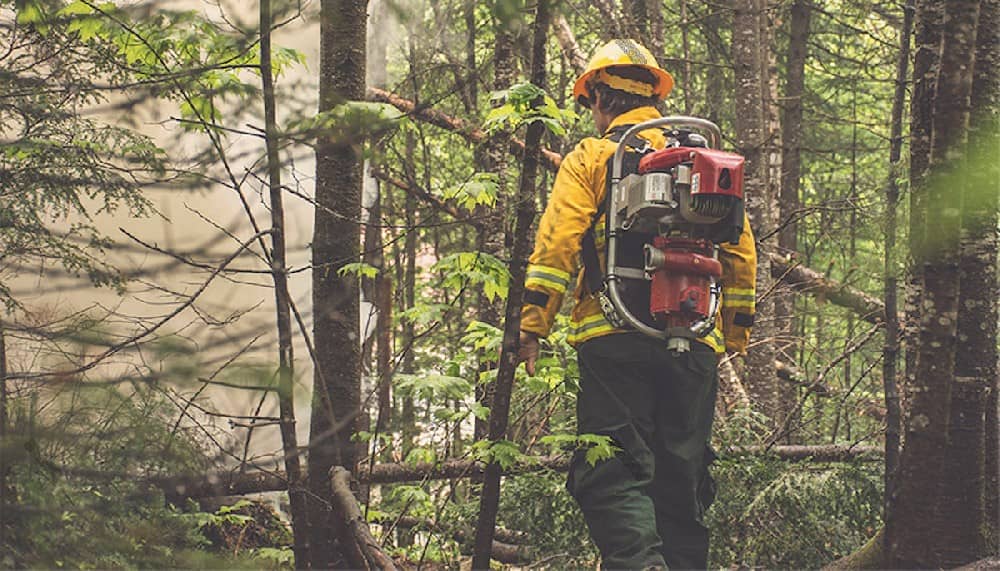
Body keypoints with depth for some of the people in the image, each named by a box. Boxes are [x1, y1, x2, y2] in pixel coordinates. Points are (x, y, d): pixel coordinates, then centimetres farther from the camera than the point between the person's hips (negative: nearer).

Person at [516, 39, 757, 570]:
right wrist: (737, 332, 22)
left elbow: (556, 243, -6)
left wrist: (531, 325, -6)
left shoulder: (591, 157, 4)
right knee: (682, 476, 11)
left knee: (613, 472, -9)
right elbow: (741, 251, 17)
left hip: (615, 336, -4)